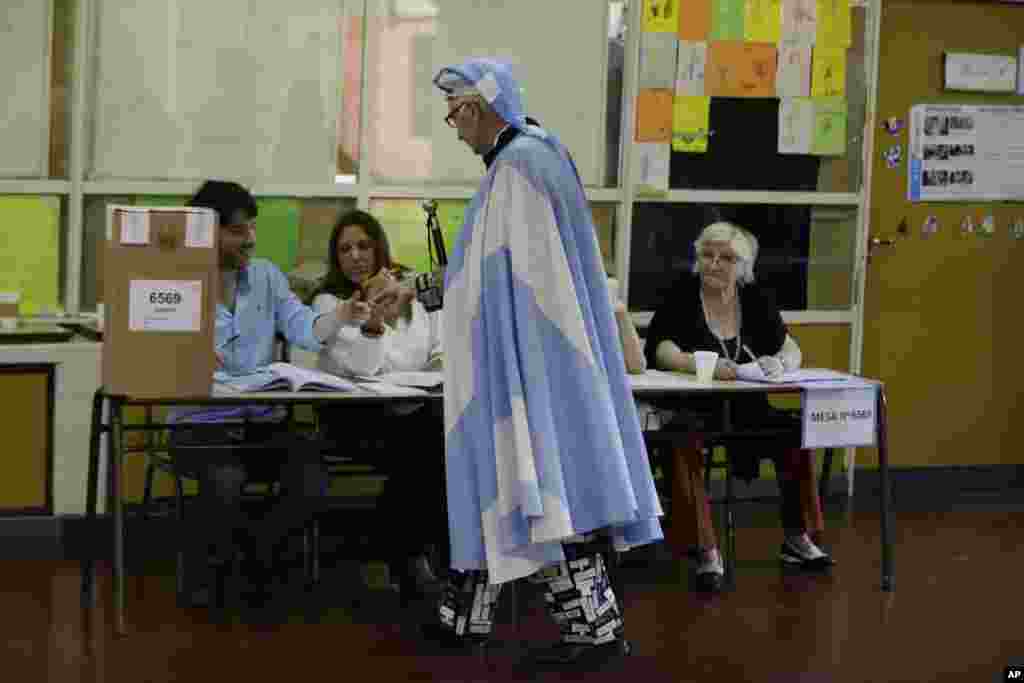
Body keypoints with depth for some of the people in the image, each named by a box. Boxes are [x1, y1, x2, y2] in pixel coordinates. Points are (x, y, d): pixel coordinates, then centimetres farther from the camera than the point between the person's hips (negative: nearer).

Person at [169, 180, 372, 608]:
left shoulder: (267, 276, 10)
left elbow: (304, 329, -2)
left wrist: (341, 317, -23)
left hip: (263, 422, 4)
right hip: (201, 423, -4)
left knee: (311, 481, -23)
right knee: (226, 479, -35)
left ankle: (256, 558, 6)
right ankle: (203, 572, -4)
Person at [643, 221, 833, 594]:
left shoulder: (757, 300, 8)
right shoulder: (681, 295, -5)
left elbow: (793, 351, 4)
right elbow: (662, 353, -18)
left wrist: (779, 363, -22)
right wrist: (707, 366, -36)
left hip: (744, 408, 4)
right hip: (690, 406, -4)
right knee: (686, 442, -36)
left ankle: (796, 540, -5)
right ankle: (706, 551, -31)